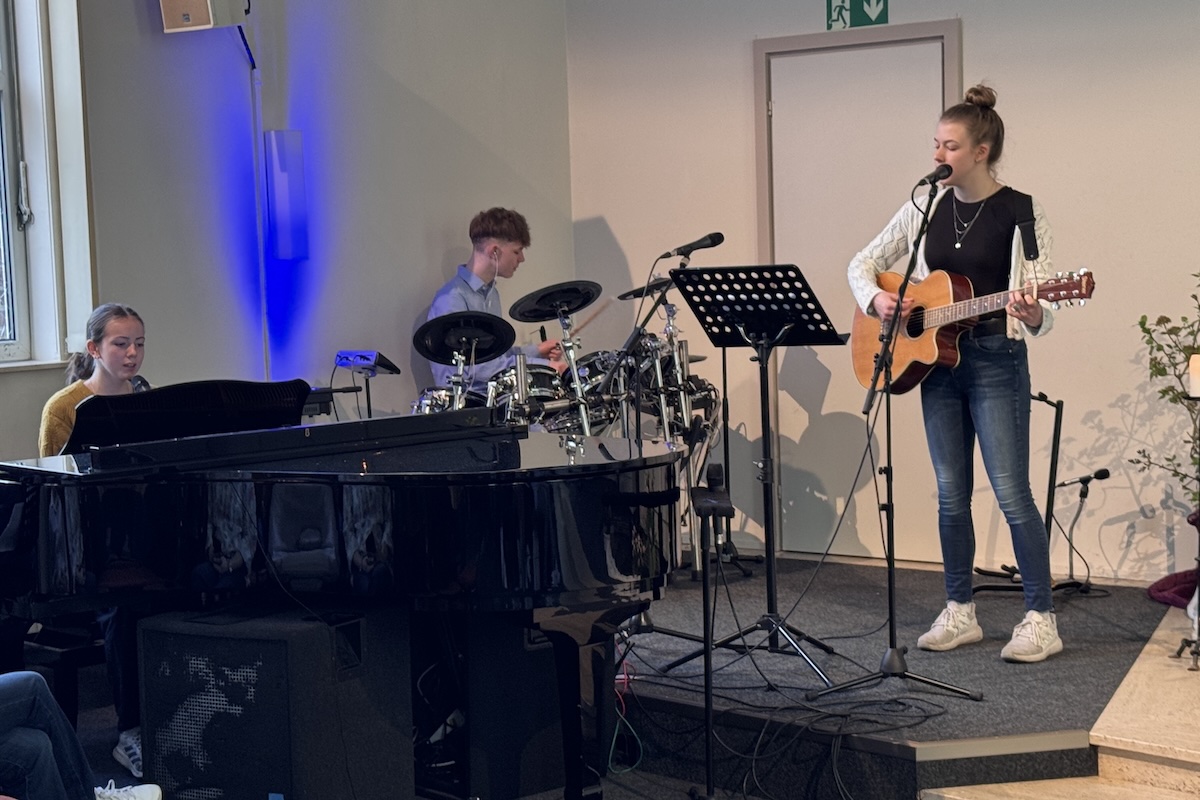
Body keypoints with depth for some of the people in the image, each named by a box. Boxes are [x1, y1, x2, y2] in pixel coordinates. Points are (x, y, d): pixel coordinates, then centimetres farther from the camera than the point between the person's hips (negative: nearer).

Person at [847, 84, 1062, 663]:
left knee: (1011, 492, -7)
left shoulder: (1020, 214, -7)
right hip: (937, 360, 5)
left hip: (996, 360, -5)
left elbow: (1040, 316, -8)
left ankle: (1041, 620, 1)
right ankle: (960, 613, 19)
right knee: (951, 494, 9)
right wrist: (876, 299, -6)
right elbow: (863, 263, 14)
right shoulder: (926, 208, 6)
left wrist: (1030, 314, -31)